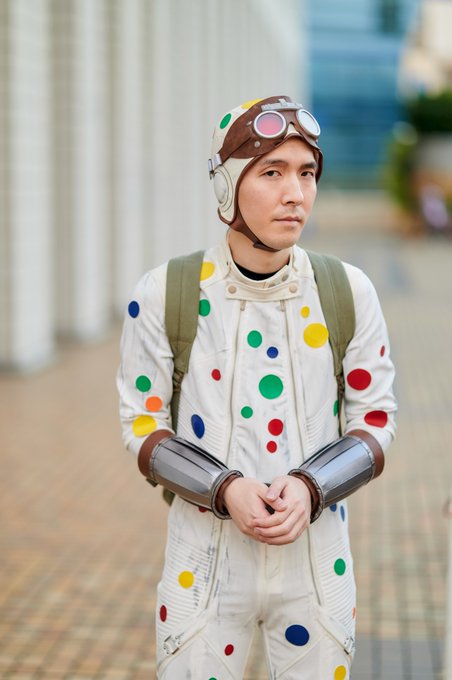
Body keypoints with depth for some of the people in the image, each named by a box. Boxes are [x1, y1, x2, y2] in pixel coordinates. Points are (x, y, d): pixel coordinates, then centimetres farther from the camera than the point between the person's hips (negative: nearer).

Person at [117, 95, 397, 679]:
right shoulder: (164, 294, -7)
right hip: (204, 560, -1)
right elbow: (143, 429, -2)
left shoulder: (348, 292, -4)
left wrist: (309, 488, -16)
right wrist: (226, 489, -18)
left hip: (317, 560, 1)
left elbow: (374, 422, 2)